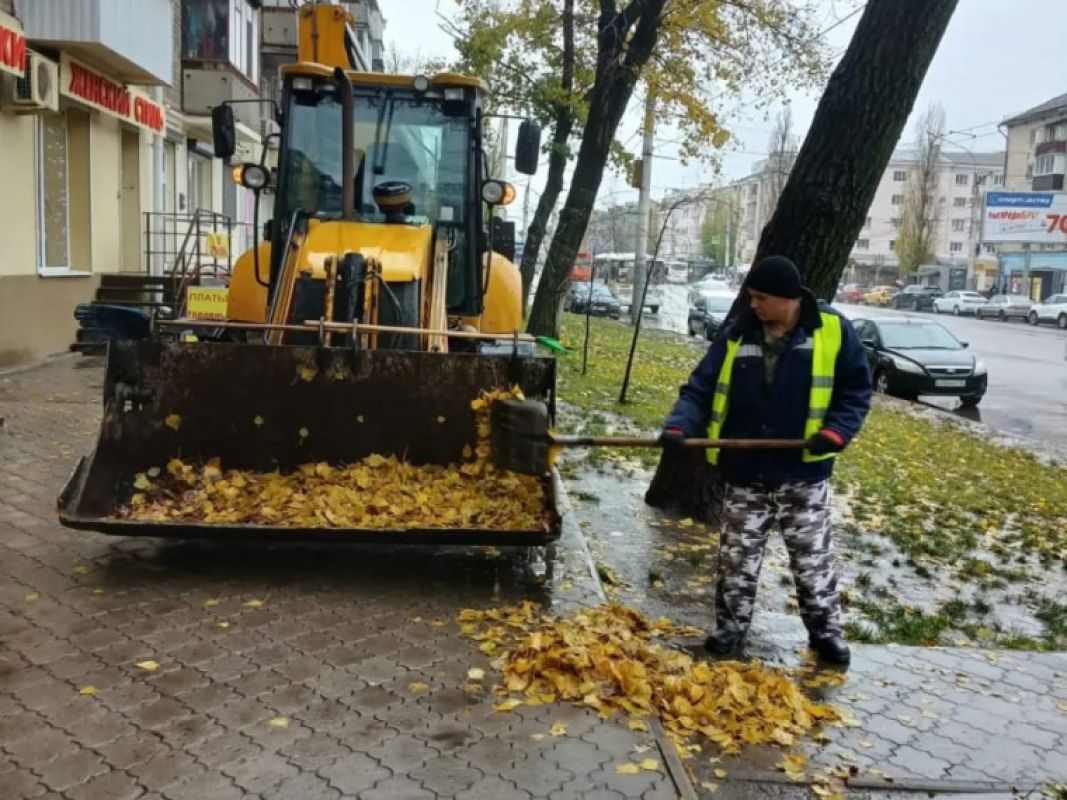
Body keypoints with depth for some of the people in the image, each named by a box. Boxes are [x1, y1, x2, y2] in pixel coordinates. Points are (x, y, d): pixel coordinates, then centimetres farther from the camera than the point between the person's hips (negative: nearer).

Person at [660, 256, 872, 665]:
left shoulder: (833, 331, -7)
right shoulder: (736, 335, -2)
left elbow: (857, 389, 1)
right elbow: (700, 389, -3)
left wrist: (837, 431, -15)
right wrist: (678, 425, -20)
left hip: (804, 472, -1)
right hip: (744, 473, 2)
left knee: (813, 558, 11)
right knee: (737, 557, 11)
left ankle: (825, 631, 28)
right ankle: (730, 628, 27)